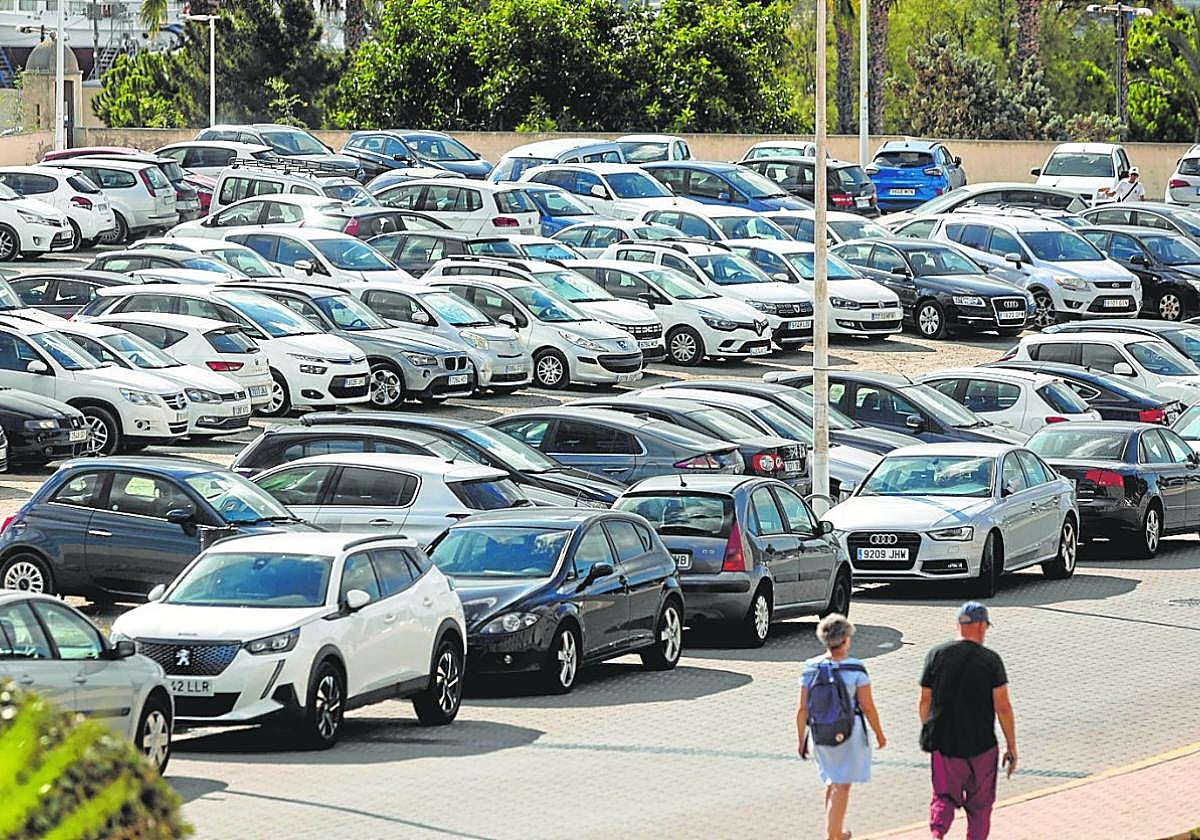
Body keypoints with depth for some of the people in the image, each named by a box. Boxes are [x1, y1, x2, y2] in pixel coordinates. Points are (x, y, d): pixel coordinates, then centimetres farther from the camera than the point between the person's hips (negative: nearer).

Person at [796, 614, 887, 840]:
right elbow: (868, 707, -8)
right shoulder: (855, 669, -12)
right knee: (841, 787, 0)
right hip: (849, 732, -4)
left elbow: (803, 709, -1)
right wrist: (879, 734, 6)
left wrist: (802, 740, 9)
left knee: (832, 782, 22)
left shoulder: (811, 669, -2)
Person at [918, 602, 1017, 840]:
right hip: (982, 746, -2)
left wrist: (928, 733, 20)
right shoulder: (991, 660, -7)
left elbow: (925, 701, 4)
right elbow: (1002, 707, -9)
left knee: (944, 797, 7)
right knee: (980, 803, 15)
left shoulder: (936, 655, -1)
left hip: (943, 743, 2)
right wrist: (1011, 747, -2)